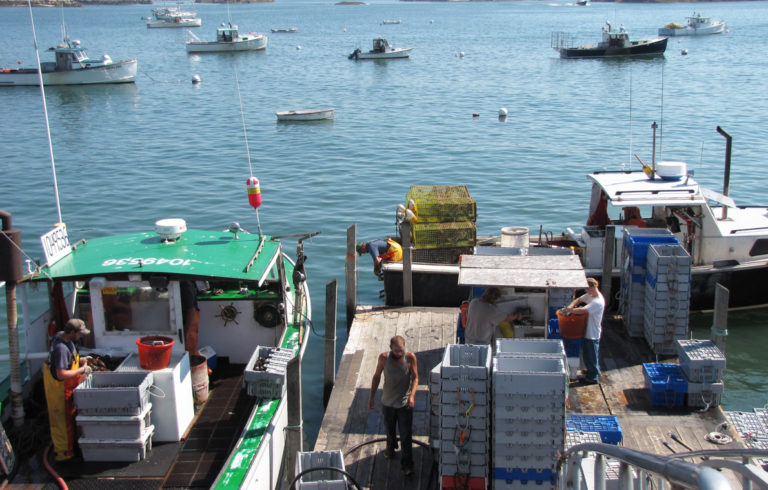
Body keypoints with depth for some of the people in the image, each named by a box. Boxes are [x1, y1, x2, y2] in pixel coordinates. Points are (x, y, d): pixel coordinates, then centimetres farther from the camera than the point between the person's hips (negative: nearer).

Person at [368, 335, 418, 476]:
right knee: (390, 429, 24)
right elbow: (377, 376, -1)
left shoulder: (410, 357, -17)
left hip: (405, 403, -2)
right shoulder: (383, 358, -14)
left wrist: (412, 395, -23)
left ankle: (407, 464, 13)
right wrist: (371, 397, 3)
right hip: (388, 401, 2)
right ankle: (390, 447, 53)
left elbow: (415, 377, -9)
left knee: (406, 435, 0)